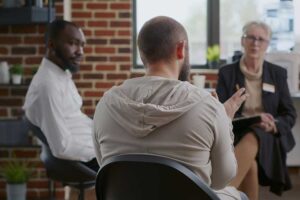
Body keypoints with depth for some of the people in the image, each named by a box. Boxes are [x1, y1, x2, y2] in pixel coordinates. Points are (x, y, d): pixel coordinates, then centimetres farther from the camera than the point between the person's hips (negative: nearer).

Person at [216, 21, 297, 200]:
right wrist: (249, 120, -17)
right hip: (235, 135, 0)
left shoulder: (278, 74, 13)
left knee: (251, 140, -38)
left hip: (268, 138, 0)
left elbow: (290, 116, 10)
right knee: (249, 163, -37)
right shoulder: (227, 72, 9)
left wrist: (273, 125, -14)